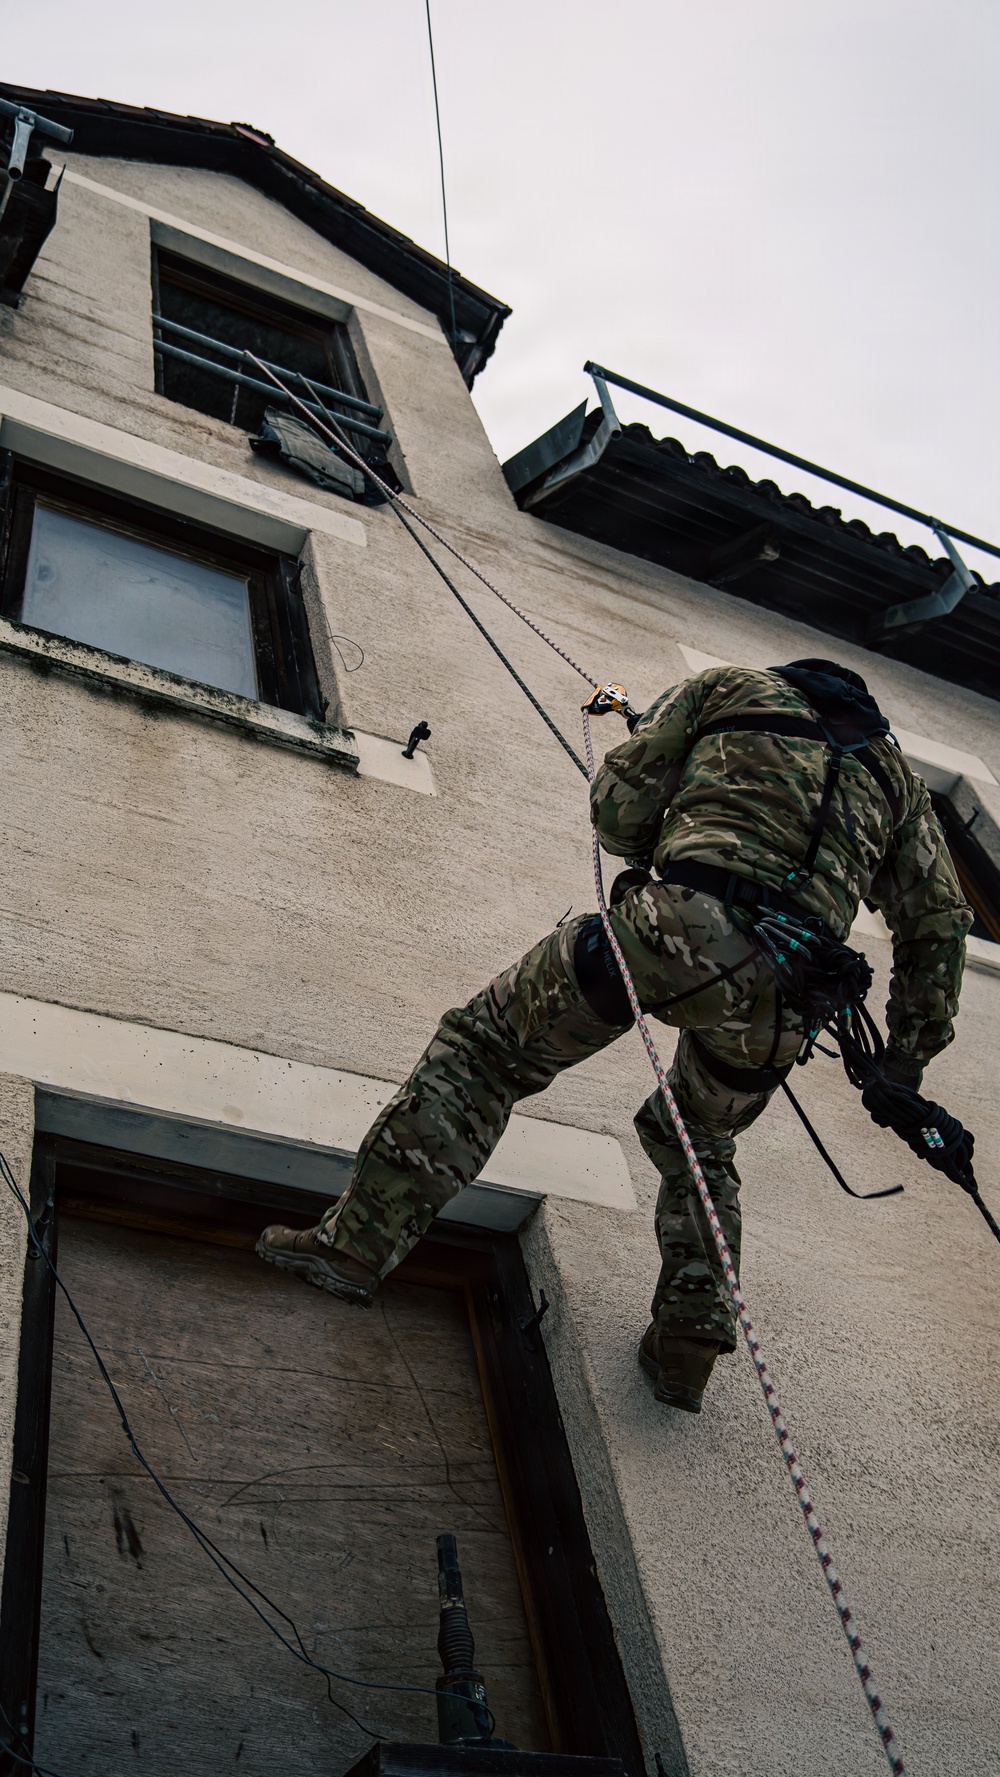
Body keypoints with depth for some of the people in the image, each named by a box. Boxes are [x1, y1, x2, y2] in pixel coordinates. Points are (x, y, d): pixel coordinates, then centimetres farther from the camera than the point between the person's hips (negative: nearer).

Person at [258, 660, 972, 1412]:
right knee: (699, 1148, 30)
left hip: (677, 924, -4)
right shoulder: (894, 769, 32)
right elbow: (940, 921, 27)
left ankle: (360, 1238, 6)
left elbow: (617, 807, 14)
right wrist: (909, 1057, 32)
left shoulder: (726, 687, 23)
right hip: (781, 1000, 4)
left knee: (487, 1042, 11)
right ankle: (688, 1345, 25)